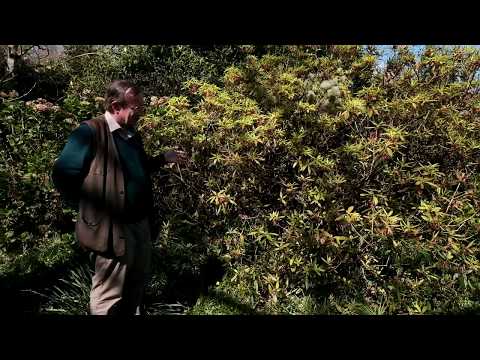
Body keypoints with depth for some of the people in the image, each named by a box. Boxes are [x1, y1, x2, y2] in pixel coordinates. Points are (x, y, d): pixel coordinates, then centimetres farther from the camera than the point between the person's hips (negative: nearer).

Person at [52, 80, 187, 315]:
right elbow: (62, 174, -17)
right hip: (112, 229, -8)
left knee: (137, 283, 24)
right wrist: (89, 208, -11)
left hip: (140, 223, 8)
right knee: (109, 296, 6)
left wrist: (164, 159, 7)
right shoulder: (90, 132, -17)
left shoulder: (131, 134, 9)